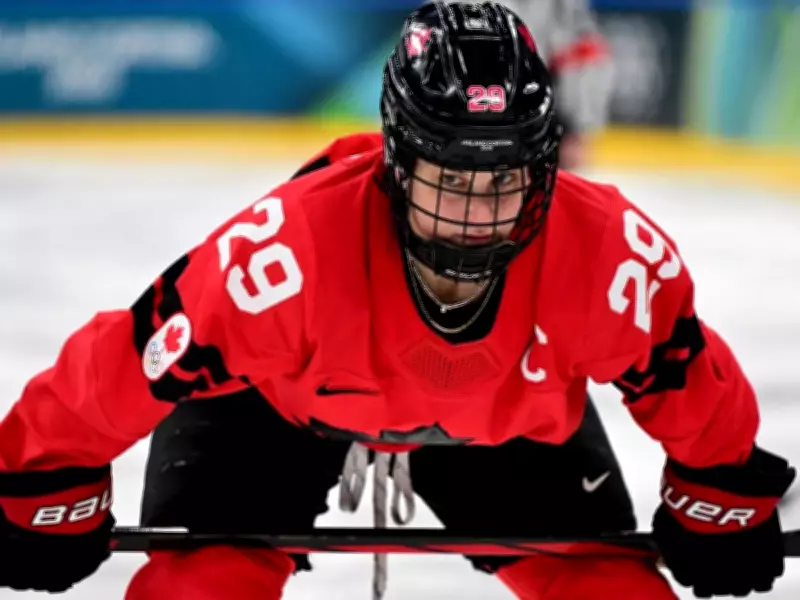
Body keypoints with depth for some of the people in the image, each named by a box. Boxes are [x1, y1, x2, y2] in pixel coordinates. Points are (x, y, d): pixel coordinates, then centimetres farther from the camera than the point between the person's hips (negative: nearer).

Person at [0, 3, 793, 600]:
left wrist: (719, 498, -1)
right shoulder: (291, 246, -44)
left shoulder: (606, 251, -35)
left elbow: (686, 373, -13)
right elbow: (124, 365, -31)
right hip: (278, 397, -3)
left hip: (511, 416, 3)